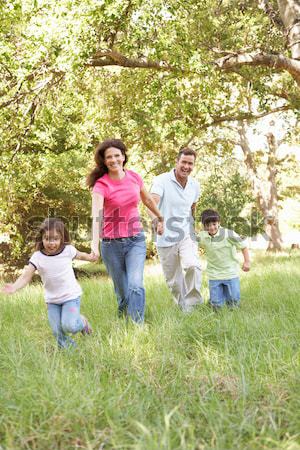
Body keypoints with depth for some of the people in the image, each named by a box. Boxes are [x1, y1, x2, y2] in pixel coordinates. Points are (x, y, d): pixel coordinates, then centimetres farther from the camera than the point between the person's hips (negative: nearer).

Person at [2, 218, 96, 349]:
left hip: (71, 296, -2)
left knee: (69, 326, -20)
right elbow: (26, 276, -21)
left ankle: (82, 321, 13)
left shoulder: (68, 250, -11)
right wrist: (14, 287, -38)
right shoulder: (37, 257, -13)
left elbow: (80, 255, 13)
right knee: (57, 332, 0)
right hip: (52, 300, 2)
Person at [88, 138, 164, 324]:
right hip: (112, 243, -2)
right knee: (122, 293, 7)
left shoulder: (134, 177, -1)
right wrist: (95, 242, -43)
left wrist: (161, 218, 31)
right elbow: (96, 214, -28)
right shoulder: (101, 185, -13)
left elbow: (148, 200, 18)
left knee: (136, 285, -17)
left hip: (136, 239, 2)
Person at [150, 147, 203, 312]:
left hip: (187, 236, 2)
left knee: (193, 266, -26)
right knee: (174, 282, 9)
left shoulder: (194, 185, 3)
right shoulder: (162, 181, -13)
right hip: (166, 239, -2)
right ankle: (183, 310, 29)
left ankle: (192, 307, -13)